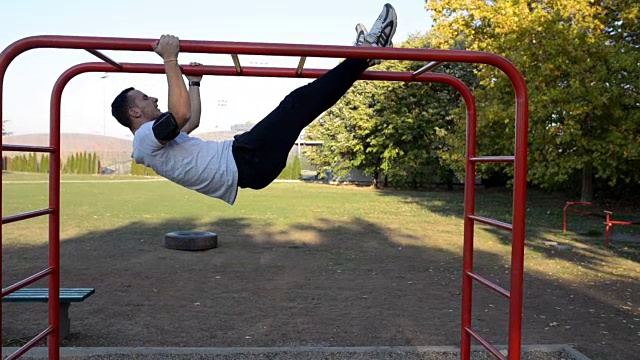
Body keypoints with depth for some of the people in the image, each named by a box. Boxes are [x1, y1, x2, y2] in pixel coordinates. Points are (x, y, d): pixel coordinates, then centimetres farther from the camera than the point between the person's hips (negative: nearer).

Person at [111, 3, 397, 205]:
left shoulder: (156, 140, 22)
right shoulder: (146, 138, -9)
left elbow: (192, 121, 40)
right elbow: (182, 113, -30)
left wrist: (194, 81, 49)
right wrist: (170, 60, -22)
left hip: (238, 160, 11)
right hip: (243, 164, -11)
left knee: (296, 107, 8)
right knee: (297, 105, -13)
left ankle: (364, 52, 12)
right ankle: (367, 52, -4)